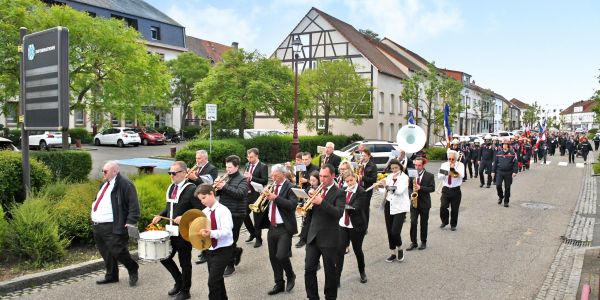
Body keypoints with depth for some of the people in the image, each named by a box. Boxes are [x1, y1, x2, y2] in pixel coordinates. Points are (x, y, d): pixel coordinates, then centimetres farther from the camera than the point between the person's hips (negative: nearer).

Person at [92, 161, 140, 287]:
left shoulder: (124, 184, -13)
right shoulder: (104, 184, 16)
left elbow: (133, 204, -17)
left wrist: (131, 222, -23)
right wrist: (94, 209, 17)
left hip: (112, 228, -9)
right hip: (97, 226, 9)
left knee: (117, 251, -6)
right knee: (105, 253, 15)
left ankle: (133, 271, 17)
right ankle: (111, 276, 29)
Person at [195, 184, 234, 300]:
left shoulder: (223, 210, -15)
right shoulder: (204, 212, 5)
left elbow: (226, 231, -26)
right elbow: (199, 227, 6)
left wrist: (211, 233, -40)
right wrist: (199, 232, -16)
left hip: (223, 250, -7)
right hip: (210, 250, 7)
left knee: (213, 281, -11)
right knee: (217, 280, 19)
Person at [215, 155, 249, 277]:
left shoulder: (242, 180, -6)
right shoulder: (226, 179, 12)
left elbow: (240, 193, -23)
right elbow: (217, 193, 12)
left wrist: (224, 187, -26)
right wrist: (217, 186, -10)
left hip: (235, 215, -6)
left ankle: (230, 265, 14)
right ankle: (237, 251, 35)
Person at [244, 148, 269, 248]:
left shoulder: (263, 167, -10)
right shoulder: (247, 165, 11)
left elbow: (265, 181, -18)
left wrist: (251, 177, -25)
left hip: (257, 195, -7)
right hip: (247, 194, 7)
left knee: (257, 217, 2)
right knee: (244, 214, 10)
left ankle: (258, 239, 16)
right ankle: (252, 233, 32)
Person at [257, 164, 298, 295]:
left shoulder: (290, 187, -9)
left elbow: (292, 205, -22)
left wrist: (276, 198, -25)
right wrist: (265, 196, -8)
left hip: (284, 228, -6)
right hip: (272, 227, 7)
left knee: (281, 256, -12)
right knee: (273, 257, 10)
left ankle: (291, 276, 17)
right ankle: (279, 284, 23)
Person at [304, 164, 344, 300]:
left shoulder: (338, 193, -6)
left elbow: (339, 213, -21)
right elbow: (310, 212, 11)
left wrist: (321, 202, -29)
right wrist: (310, 200, -9)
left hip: (329, 238, -5)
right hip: (313, 236, 5)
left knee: (330, 271, 7)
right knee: (309, 269, 3)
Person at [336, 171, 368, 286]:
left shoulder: (361, 193, -12)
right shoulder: (344, 191, 6)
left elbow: (356, 209, -24)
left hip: (356, 226, -4)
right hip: (343, 225, 4)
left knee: (357, 250, 13)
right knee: (340, 250, -6)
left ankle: (362, 272, 38)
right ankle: (337, 278, -2)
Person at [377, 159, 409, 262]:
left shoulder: (404, 177, -8)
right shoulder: (389, 177, 9)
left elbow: (399, 191, -23)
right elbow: (384, 192, 8)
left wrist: (387, 186, -30)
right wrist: (379, 187, -11)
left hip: (400, 207, -6)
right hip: (388, 206, 6)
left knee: (395, 232, -12)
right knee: (389, 231, 8)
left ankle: (400, 249, 16)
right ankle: (393, 253, 21)